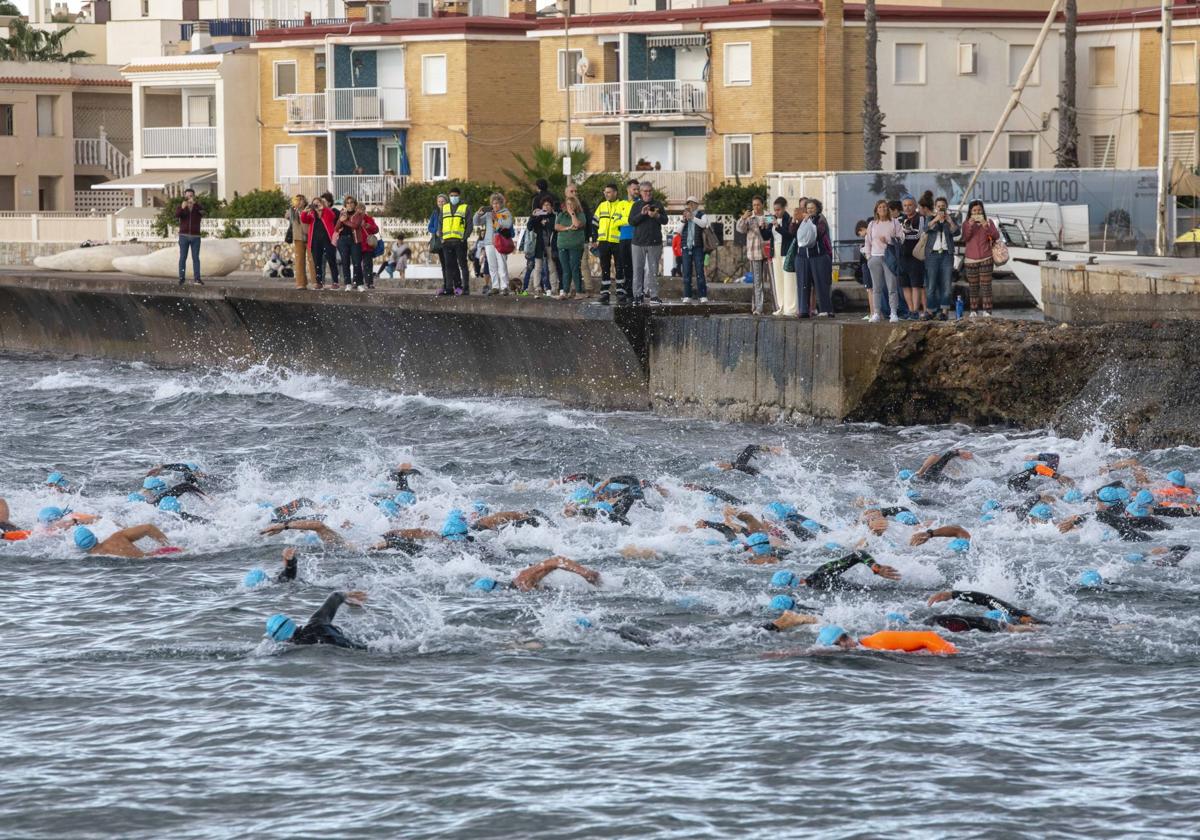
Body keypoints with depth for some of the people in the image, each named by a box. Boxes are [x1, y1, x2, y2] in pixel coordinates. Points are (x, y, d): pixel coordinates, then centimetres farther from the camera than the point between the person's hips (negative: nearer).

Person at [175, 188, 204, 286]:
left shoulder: (198, 207, 3)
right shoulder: (180, 207, 3)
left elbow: (202, 213, -20)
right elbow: (176, 215, -17)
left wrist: (194, 203, -36)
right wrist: (182, 208, -37)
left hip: (195, 237, 0)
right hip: (184, 236, 0)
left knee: (196, 258, 0)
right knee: (183, 257, -1)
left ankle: (197, 278, 0)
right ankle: (182, 277, 1)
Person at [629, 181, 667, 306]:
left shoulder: (658, 205, 9)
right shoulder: (637, 205, 9)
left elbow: (665, 220, 3)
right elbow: (631, 221, -1)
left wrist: (656, 216, -16)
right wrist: (642, 214, -16)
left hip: (654, 243, 0)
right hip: (639, 242, 0)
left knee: (653, 270, 1)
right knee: (638, 269, 0)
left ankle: (654, 295, 3)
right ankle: (638, 294, 3)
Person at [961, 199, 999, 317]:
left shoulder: (988, 222, 4)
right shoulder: (966, 224, 7)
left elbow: (996, 236, -3)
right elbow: (965, 238, -4)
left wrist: (986, 227, -16)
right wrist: (970, 226, -18)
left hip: (985, 259, -2)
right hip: (971, 260, 2)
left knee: (986, 286, -6)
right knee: (973, 287, 3)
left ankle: (987, 311, -7)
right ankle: (974, 310, 7)